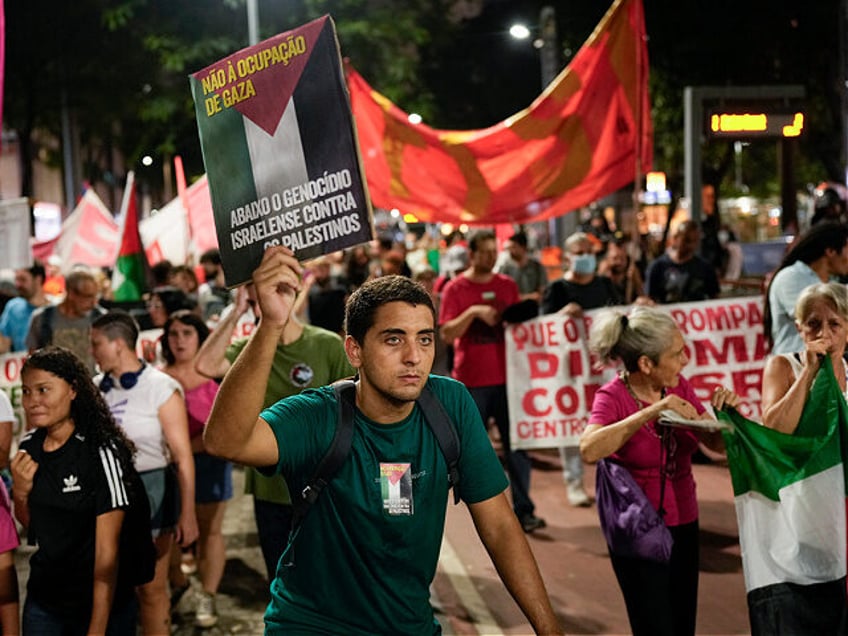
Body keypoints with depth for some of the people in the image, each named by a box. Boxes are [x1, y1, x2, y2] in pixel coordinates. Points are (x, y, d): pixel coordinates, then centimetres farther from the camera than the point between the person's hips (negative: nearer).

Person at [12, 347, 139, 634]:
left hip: (98, 602, -5)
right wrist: (20, 493, -9)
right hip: (42, 601, 5)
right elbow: (31, 528, 11)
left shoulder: (100, 451, -20)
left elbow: (107, 549, -19)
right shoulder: (29, 447, -1)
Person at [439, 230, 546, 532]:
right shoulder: (455, 289, -1)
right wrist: (473, 312, -21)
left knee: (516, 445, 0)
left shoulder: (507, 285, 9)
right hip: (471, 381, -2)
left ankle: (524, 510, 5)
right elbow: (446, 334, -9)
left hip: (506, 376, 2)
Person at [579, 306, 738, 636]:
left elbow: (717, 444, 8)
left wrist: (725, 412, -13)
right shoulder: (613, 397, -15)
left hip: (683, 525, 5)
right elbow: (589, 450, -35)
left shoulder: (679, 387, 0)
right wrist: (653, 411, -35)